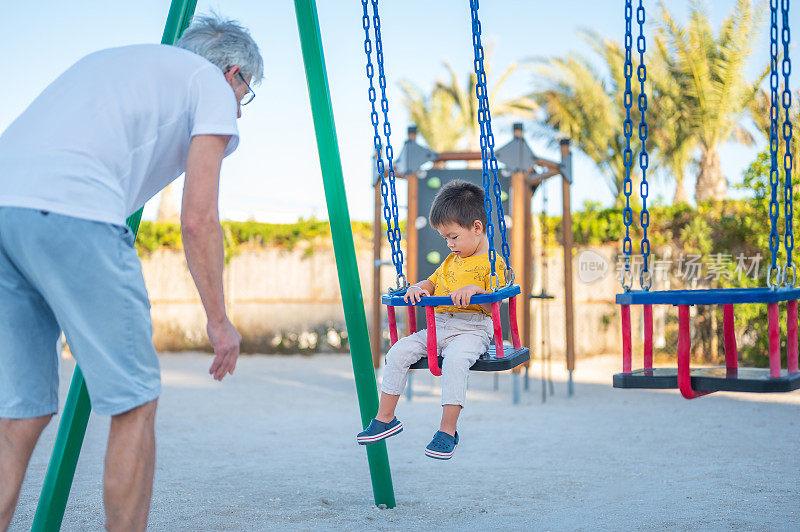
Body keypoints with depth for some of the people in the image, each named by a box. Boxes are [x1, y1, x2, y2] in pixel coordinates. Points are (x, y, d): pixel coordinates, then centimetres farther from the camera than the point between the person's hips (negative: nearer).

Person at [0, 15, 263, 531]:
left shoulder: (110, 59, 36)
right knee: (134, 402, 5)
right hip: (71, 215, -7)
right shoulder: (213, 86, 15)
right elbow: (198, 219, 4)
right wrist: (219, 320, 13)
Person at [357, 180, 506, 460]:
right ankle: (385, 418, -4)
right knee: (399, 351, -12)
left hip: (472, 329, -7)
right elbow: (431, 283, 30)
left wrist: (475, 291, -29)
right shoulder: (451, 261, 24)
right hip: (438, 326, 7)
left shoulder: (492, 264, -2)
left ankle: (448, 430, -30)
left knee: (455, 359, -37)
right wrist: (418, 288, 6)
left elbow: (492, 305, -9)